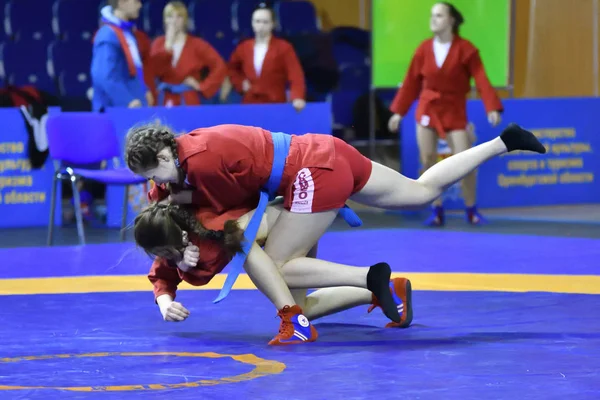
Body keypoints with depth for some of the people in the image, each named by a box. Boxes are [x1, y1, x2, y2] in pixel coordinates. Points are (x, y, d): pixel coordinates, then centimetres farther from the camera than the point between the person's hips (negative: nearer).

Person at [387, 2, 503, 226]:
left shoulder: (465, 49, -10)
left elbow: (481, 79, -16)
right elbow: (411, 81, 7)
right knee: (427, 161, -2)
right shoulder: (424, 49, 0)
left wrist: (492, 108, -28)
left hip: (454, 110, -3)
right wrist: (399, 111, 7)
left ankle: (471, 210, 10)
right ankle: (436, 211, 9)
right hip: (427, 107, 3)